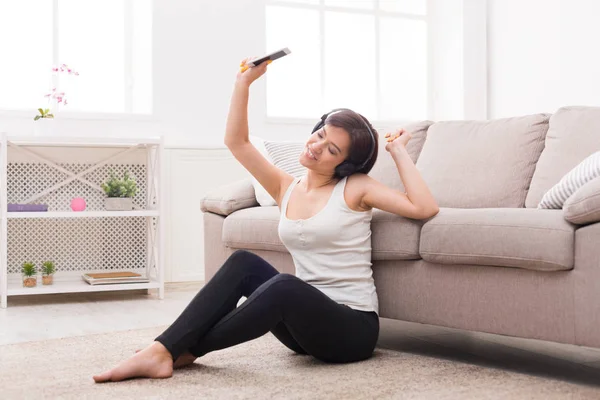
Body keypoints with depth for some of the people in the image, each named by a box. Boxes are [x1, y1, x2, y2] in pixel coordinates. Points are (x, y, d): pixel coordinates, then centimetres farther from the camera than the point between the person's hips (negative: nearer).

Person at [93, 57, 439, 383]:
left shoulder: (355, 187, -3)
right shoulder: (286, 189, 10)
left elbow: (425, 208, -16)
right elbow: (236, 142, 4)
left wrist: (399, 151, -9)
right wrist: (244, 82, -3)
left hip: (353, 328, -5)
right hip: (307, 325, 5)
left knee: (285, 285, -35)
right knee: (244, 263, -20)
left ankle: (182, 350, -21)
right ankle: (161, 350, -23)